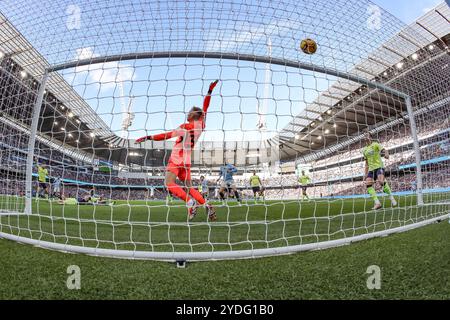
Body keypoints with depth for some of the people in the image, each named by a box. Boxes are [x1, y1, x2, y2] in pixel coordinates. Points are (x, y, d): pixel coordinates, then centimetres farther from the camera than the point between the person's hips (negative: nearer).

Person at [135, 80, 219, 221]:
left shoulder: (186, 127, -12)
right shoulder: (201, 125, 7)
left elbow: (167, 135, -17)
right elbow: (205, 108, 19)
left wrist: (148, 137, -15)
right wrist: (210, 90, 25)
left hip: (176, 159, -8)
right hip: (187, 161, 8)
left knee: (169, 183, -15)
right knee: (188, 187, 11)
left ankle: (191, 202, -27)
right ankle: (207, 205, 0)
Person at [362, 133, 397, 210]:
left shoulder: (375, 144, 2)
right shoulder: (364, 150, 18)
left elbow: (384, 150, -12)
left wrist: (386, 154, -36)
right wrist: (365, 173, 15)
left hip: (379, 166, -6)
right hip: (371, 169, 6)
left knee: (381, 181, -27)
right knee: (368, 184, -15)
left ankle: (392, 198, -7)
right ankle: (377, 203, -17)